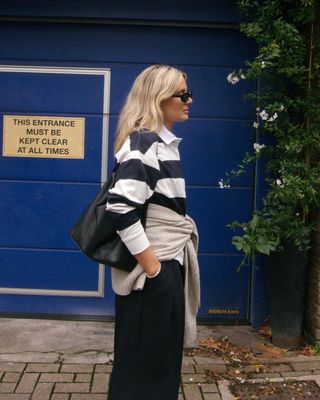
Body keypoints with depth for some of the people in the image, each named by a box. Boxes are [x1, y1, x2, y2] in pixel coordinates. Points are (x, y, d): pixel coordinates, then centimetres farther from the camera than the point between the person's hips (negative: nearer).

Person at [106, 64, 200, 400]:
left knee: (164, 359, 19)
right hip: (153, 267, -9)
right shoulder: (143, 142, -17)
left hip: (169, 262, 9)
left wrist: (169, 265, 17)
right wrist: (152, 268, -21)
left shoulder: (164, 142, 12)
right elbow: (121, 208, -26)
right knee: (144, 365, 4)